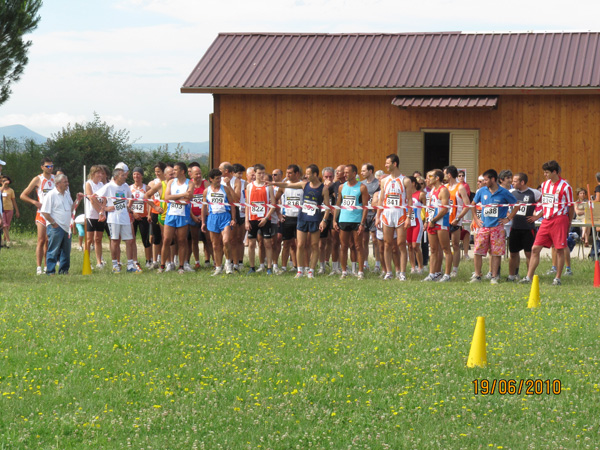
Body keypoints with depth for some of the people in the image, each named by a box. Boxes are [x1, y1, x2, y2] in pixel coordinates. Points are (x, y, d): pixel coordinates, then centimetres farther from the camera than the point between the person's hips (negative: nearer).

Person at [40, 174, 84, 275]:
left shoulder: (67, 194, 16)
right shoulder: (51, 195, -10)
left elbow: (71, 209, 22)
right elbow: (44, 212, -13)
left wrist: (78, 200, 9)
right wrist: (53, 223, -14)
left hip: (66, 228, 8)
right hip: (55, 228, -8)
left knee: (66, 250, 10)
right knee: (53, 250, -5)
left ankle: (64, 269, 19)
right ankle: (50, 270, 0)